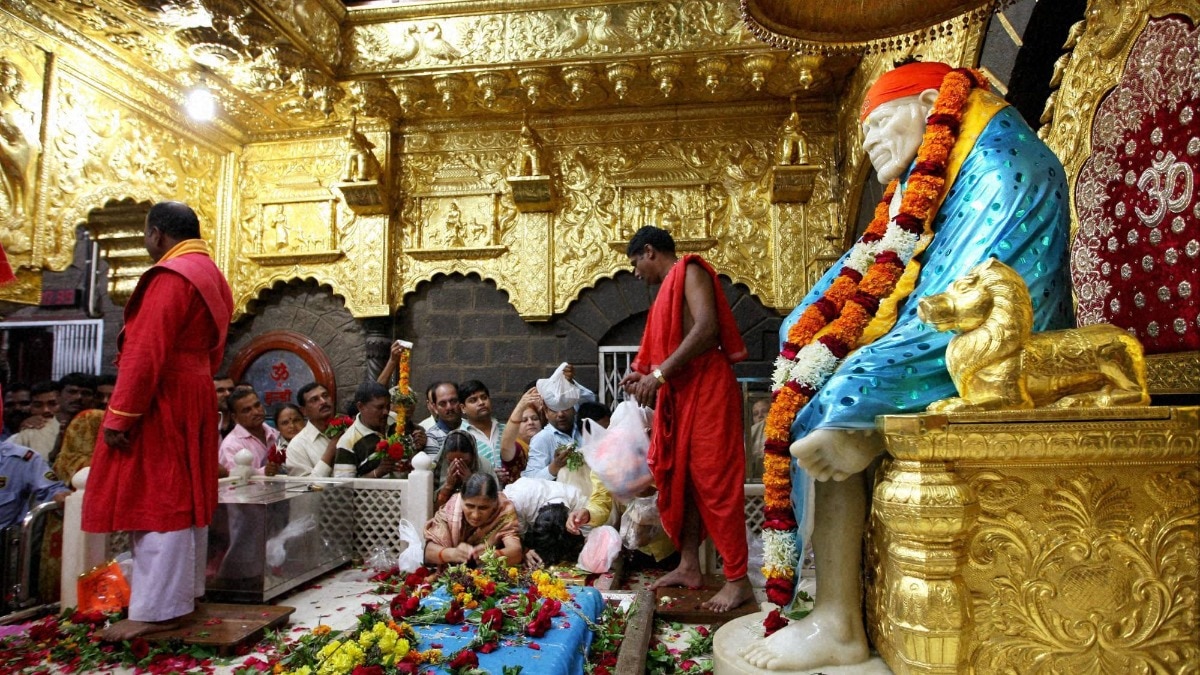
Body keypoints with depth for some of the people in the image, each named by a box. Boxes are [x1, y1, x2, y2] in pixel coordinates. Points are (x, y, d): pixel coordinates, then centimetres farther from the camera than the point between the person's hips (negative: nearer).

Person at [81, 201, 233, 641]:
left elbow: (147, 352, -21)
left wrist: (120, 415, -19)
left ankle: (158, 608, 0)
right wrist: (193, 387, 17)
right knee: (182, 498, 13)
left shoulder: (170, 276, -15)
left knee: (156, 501, -5)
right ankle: (185, 592, 22)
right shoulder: (212, 278, 14)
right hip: (194, 399, 9)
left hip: (161, 402, -9)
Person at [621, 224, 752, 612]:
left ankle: (738, 579, -1)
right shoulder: (671, 287, 22)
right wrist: (646, 375, 13)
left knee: (716, 482, -8)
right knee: (682, 479, 10)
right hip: (682, 392, 10)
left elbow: (706, 329, -20)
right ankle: (689, 566, 19)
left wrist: (660, 373, -21)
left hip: (707, 389, -10)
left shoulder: (690, 271, -5)